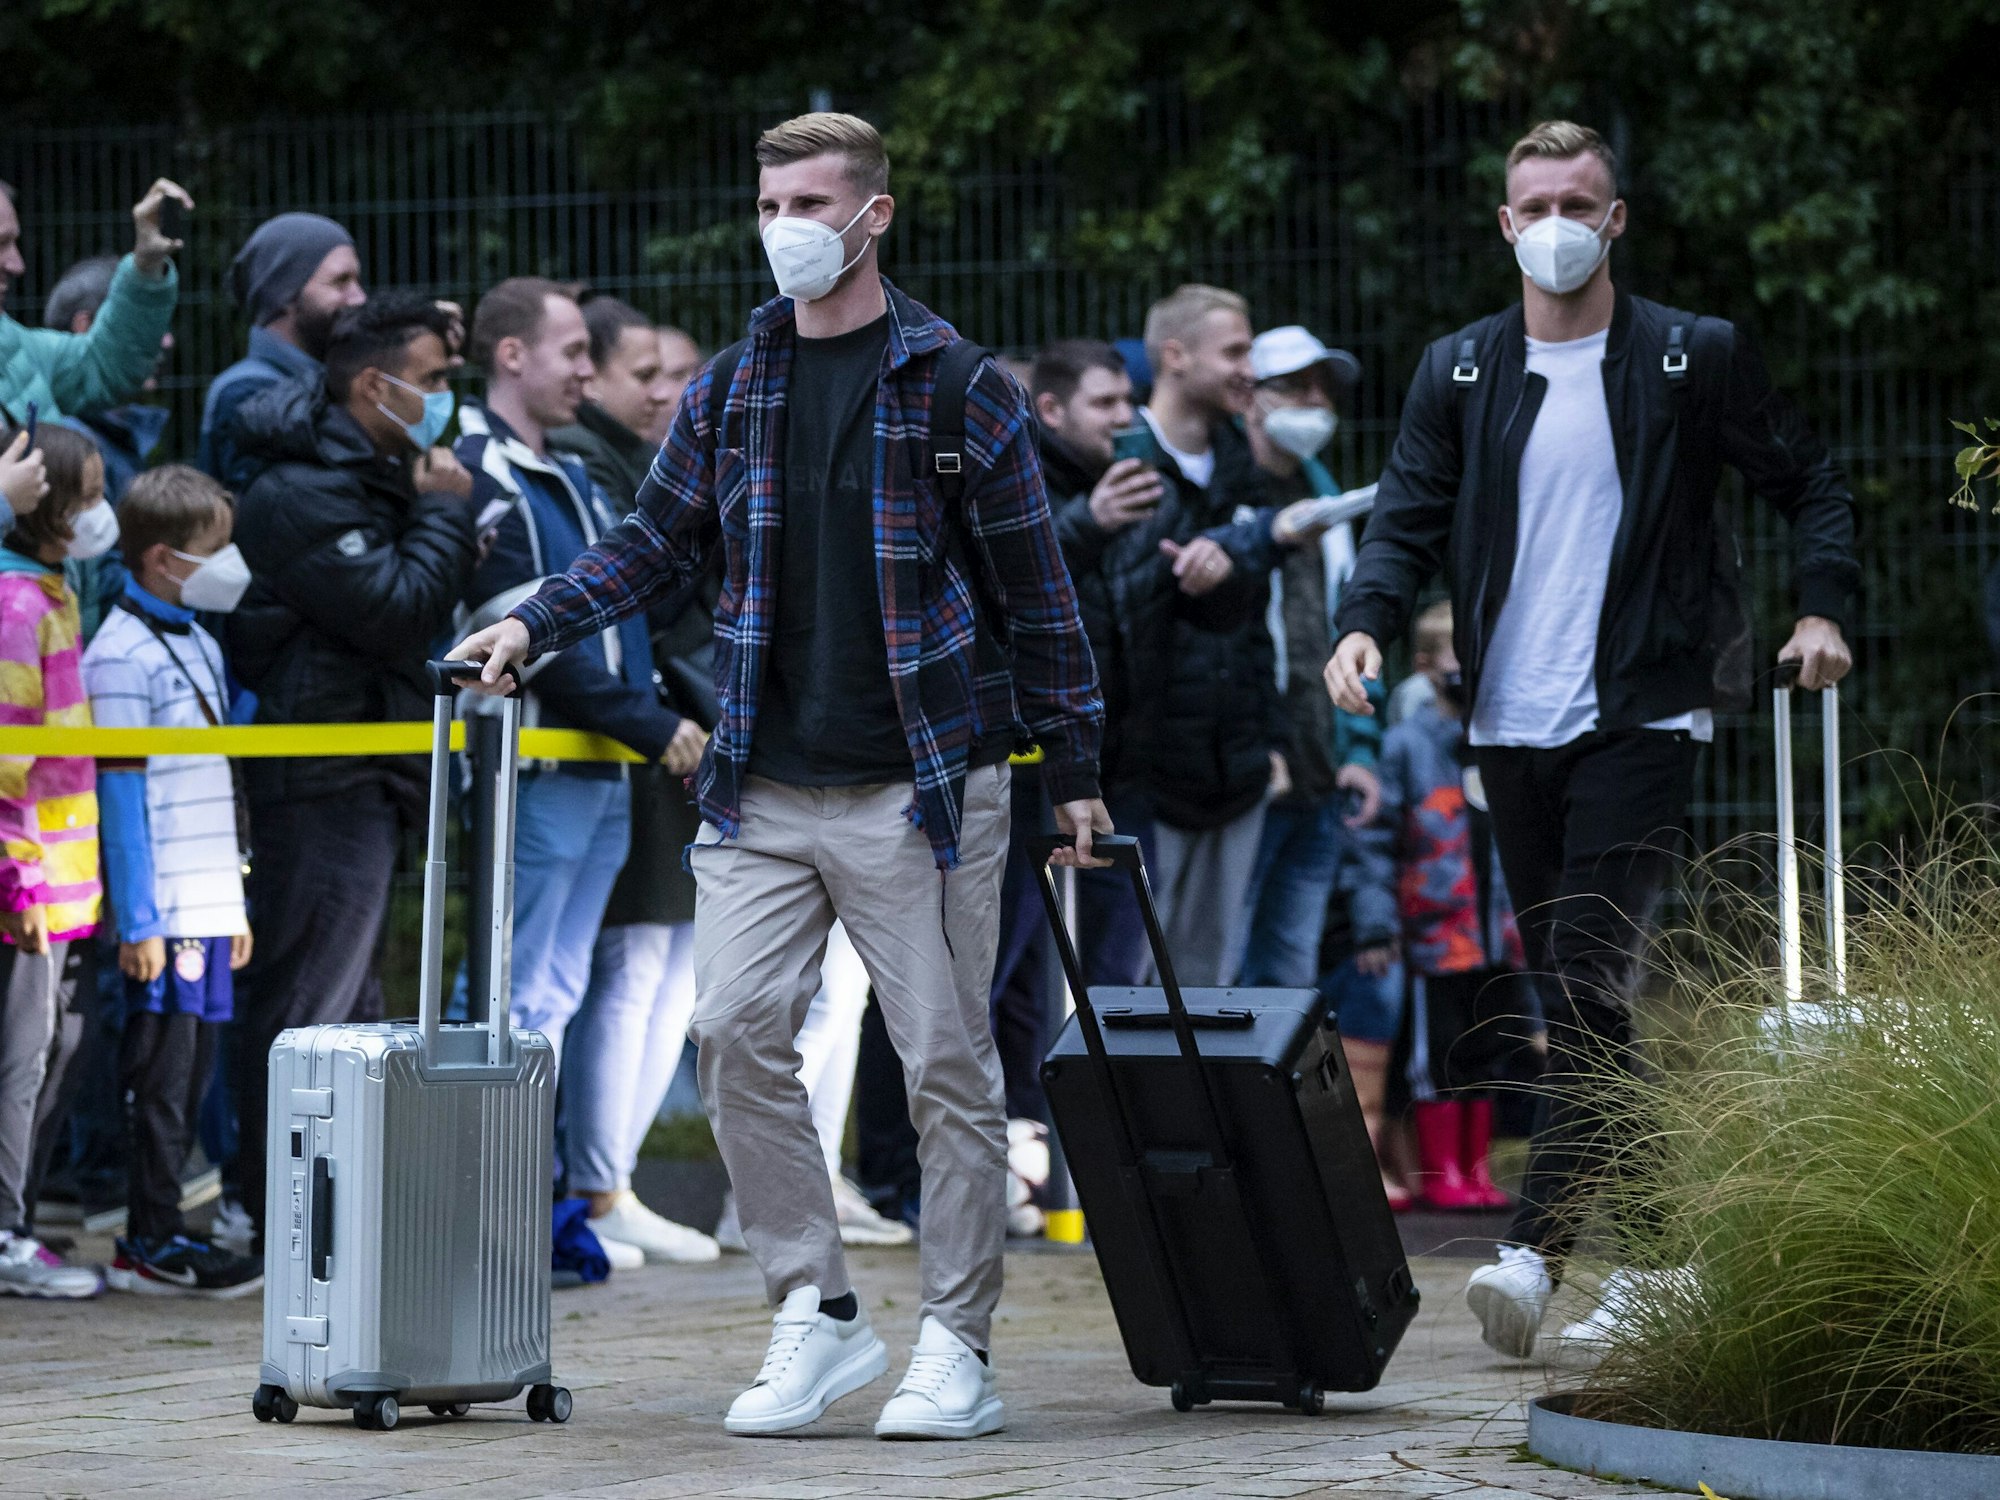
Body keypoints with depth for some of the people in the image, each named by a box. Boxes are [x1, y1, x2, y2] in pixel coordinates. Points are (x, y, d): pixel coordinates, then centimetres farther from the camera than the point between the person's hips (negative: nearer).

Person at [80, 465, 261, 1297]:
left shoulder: (199, 645, 16)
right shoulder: (124, 657, -11)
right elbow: (121, 795, -13)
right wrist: (140, 921, -16)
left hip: (210, 909, 8)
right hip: (165, 914, -8)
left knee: (192, 1072, 10)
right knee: (161, 1070, -4)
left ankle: (163, 1231, 15)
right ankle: (152, 1243, 0)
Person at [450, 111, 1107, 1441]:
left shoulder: (958, 386, -3)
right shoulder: (731, 389, 9)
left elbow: (1034, 588, 0)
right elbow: (659, 541, 16)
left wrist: (1075, 771, -1)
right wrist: (535, 624, 1)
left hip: (923, 785, -4)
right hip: (767, 787, 4)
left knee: (948, 1059, 0)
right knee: (737, 1027, -7)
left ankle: (960, 1350, 7)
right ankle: (819, 1315, 4)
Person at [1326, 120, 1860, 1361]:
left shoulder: (1695, 360, 2)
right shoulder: (1459, 373, 11)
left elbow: (1812, 485, 10)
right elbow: (1409, 521, 7)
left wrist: (1823, 607, -4)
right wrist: (1366, 626, -12)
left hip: (1638, 720, -4)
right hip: (1513, 726, 4)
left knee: (1589, 981, -15)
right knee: (1574, 991, 7)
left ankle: (1541, 1248, -19)